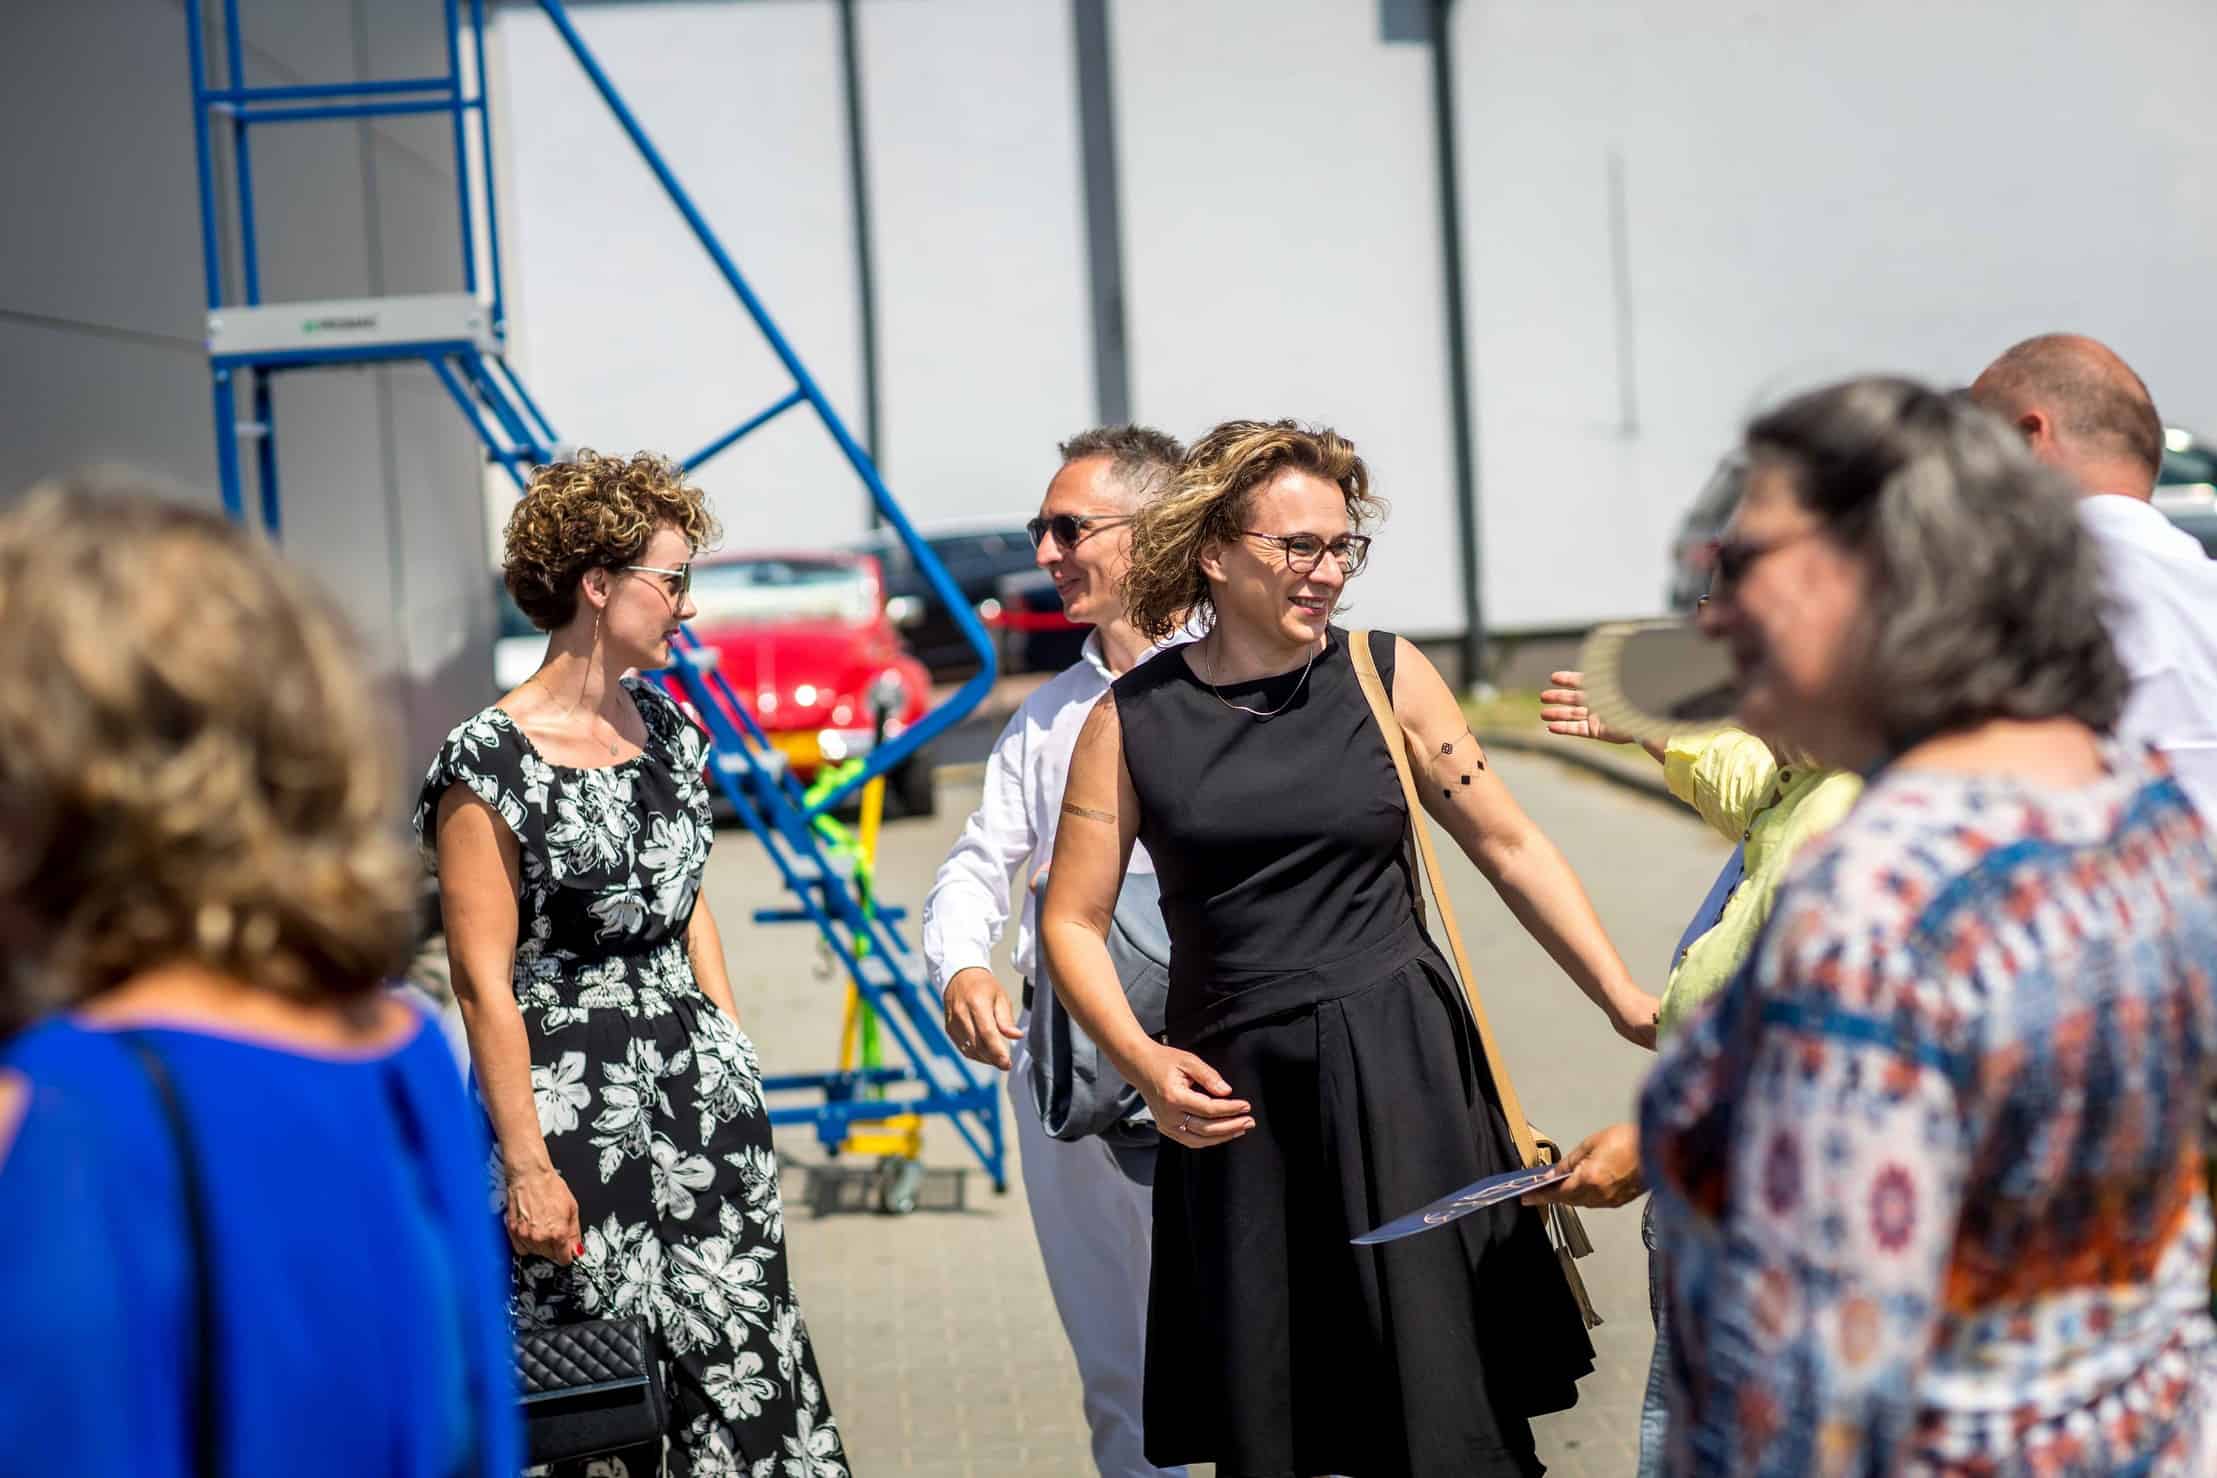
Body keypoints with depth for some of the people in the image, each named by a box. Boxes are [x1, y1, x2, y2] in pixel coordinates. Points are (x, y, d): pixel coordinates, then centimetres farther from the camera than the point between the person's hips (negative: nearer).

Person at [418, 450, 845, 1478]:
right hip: (574, 1095, -6)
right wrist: (525, 1164, -16)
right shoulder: (491, 764, -13)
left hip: (699, 1080, 6)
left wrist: (736, 1069, 15)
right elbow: (483, 982, -14)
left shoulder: (668, 729, 8)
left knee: (748, 1359, 3)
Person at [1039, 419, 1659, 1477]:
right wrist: (1143, 1062, -11)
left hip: (1397, 1069, 0)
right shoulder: (1130, 721, 1)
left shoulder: (1385, 677, 3)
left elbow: (1507, 847, 8)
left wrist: (1625, 1001, 2)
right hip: (1232, 1094, 0)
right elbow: (1072, 921, 4)